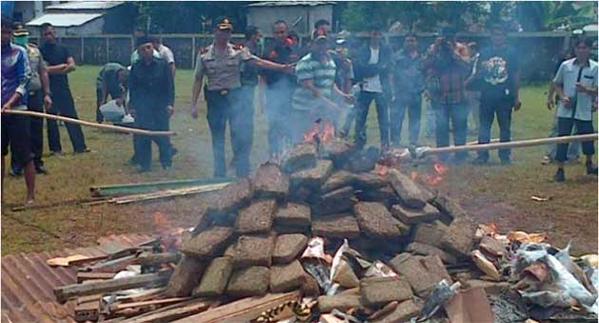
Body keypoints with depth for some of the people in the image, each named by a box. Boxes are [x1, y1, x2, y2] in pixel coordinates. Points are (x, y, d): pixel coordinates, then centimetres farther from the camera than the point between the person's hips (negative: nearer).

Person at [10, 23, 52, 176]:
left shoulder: (35, 50, 11)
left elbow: (43, 73, 15)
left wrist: (46, 94, 10)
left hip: (36, 96, 4)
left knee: (37, 133, 8)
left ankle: (37, 163, 19)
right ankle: (17, 165, 11)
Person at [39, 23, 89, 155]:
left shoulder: (62, 49, 11)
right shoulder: (41, 51, -2)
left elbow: (72, 66, 1)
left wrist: (54, 70, -12)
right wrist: (62, 66, -5)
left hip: (64, 88, 4)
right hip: (49, 90, -3)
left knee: (72, 118, 2)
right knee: (51, 120, 3)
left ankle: (80, 146, 4)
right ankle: (55, 149, 10)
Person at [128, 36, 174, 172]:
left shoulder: (162, 65, 0)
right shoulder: (136, 68, 5)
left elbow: (170, 86, 1)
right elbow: (132, 88, 10)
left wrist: (170, 104, -6)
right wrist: (132, 106, 4)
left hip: (161, 106, -2)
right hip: (142, 108, 2)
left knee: (163, 135, 1)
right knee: (141, 137, 2)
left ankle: (166, 163, 12)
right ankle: (144, 164, 11)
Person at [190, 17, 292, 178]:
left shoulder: (238, 52, 1)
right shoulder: (204, 55, 1)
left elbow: (258, 62, -7)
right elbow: (198, 80, 4)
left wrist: (282, 68, -18)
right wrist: (194, 104, -1)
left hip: (234, 98, 0)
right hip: (215, 99, 1)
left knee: (240, 137, -6)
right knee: (217, 140, 8)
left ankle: (243, 174, 5)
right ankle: (219, 175, 19)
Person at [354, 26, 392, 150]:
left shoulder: (386, 50, 8)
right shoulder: (363, 50, 8)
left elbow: (386, 67, -4)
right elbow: (360, 69, -4)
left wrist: (369, 69, -8)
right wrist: (378, 67, -11)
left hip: (381, 89, 0)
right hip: (365, 89, 1)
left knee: (383, 118, 1)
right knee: (360, 118, 0)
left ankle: (385, 145, 9)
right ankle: (359, 145, 9)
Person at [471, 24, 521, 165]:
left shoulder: (511, 53, 3)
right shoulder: (484, 53, 10)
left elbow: (516, 75, 3)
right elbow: (477, 76, 13)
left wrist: (517, 96, -2)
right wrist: (482, 71, -11)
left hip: (504, 96, -2)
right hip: (487, 96, 2)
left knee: (505, 127, 5)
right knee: (484, 127, 2)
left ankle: (505, 156, 12)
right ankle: (482, 155, 7)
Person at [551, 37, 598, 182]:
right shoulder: (565, 65, 0)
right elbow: (557, 83, 11)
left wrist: (586, 90, -25)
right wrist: (563, 97, -6)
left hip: (584, 111, 0)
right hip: (566, 110, 0)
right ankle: (560, 169, 6)